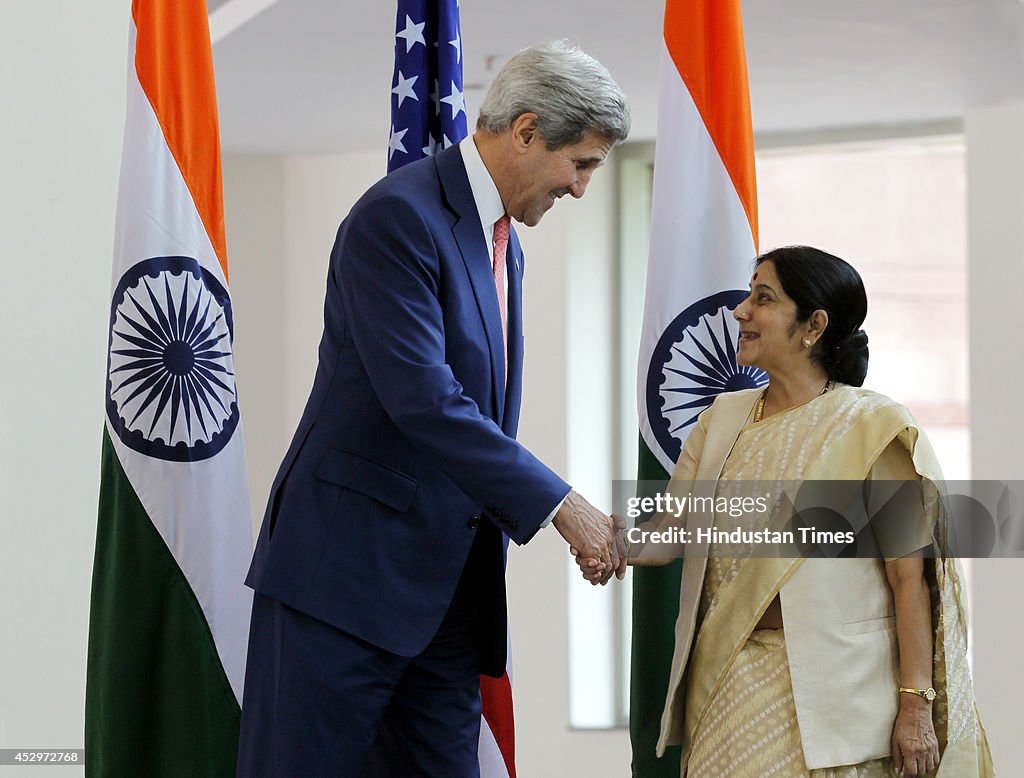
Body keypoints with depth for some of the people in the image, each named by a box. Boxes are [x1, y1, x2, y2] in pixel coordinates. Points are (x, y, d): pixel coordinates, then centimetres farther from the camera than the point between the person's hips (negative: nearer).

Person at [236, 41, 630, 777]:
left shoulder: (504, 242, 17)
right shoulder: (398, 216, -14)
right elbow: (423, 399, -23)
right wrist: (559, 504, -22)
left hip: (448, 581, 9)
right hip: (351, 568, -9)